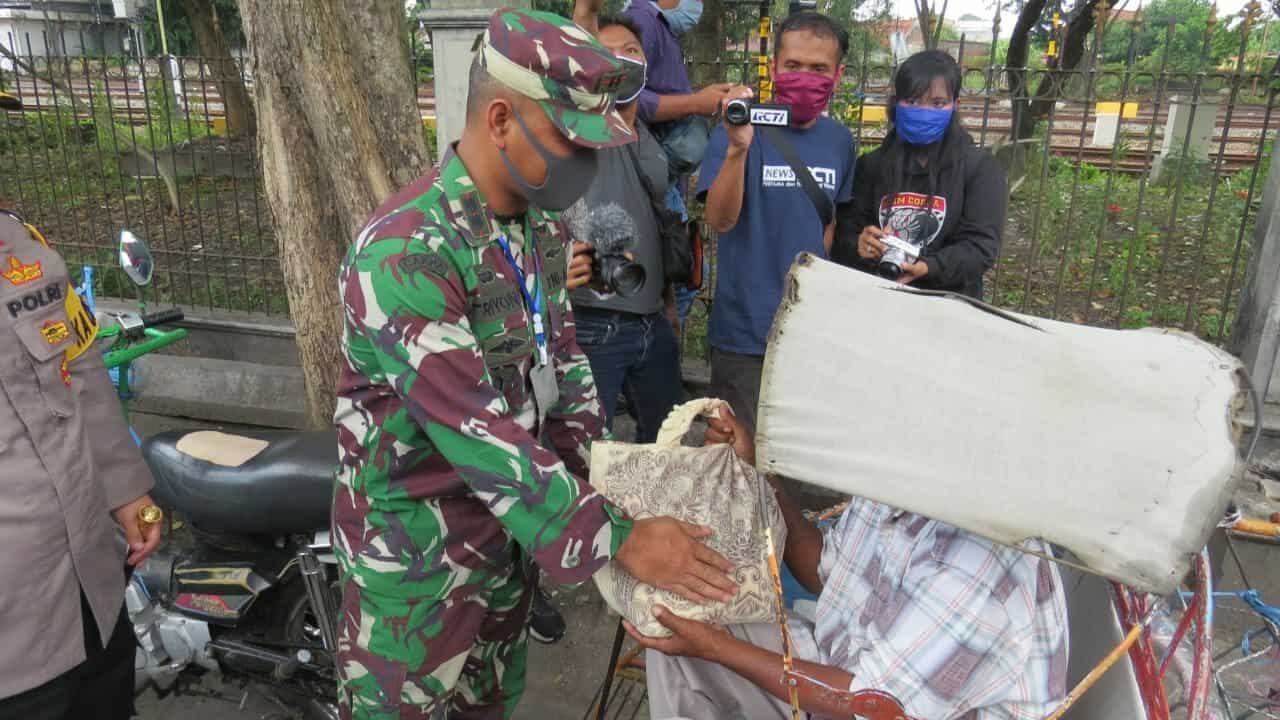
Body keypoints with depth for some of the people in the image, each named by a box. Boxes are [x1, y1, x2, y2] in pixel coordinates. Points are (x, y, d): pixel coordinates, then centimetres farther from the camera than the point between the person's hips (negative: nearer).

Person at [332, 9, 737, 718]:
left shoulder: (539, 223, -1)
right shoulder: (405, 253, -29)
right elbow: (477, 429, -32)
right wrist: (613, 537, -29)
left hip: (508, 521, 7)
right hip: (417, 549, -7)